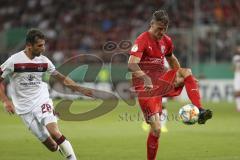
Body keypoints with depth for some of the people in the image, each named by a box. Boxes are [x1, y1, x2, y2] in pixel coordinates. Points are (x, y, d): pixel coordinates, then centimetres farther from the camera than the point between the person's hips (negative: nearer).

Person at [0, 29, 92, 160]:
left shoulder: (44, 61, 0)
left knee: (54, 133, -24)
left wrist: (81, 90, 8)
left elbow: (61, 78, 12)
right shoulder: (14, 61, -10)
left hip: (42, 101, 2)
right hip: (25, 109, -2)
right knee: (52, 146, -5)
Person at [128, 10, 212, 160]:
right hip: (146, 86, -6)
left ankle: (200, 112, -25)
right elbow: (132, 64, -29)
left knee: (187, 72, -20)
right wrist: (145, 78, -45)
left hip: (162, 81, 6)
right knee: (156, 129, -14)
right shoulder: (142, 40, -15)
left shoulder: (166, 41, 7)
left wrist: (181, 77, 23)